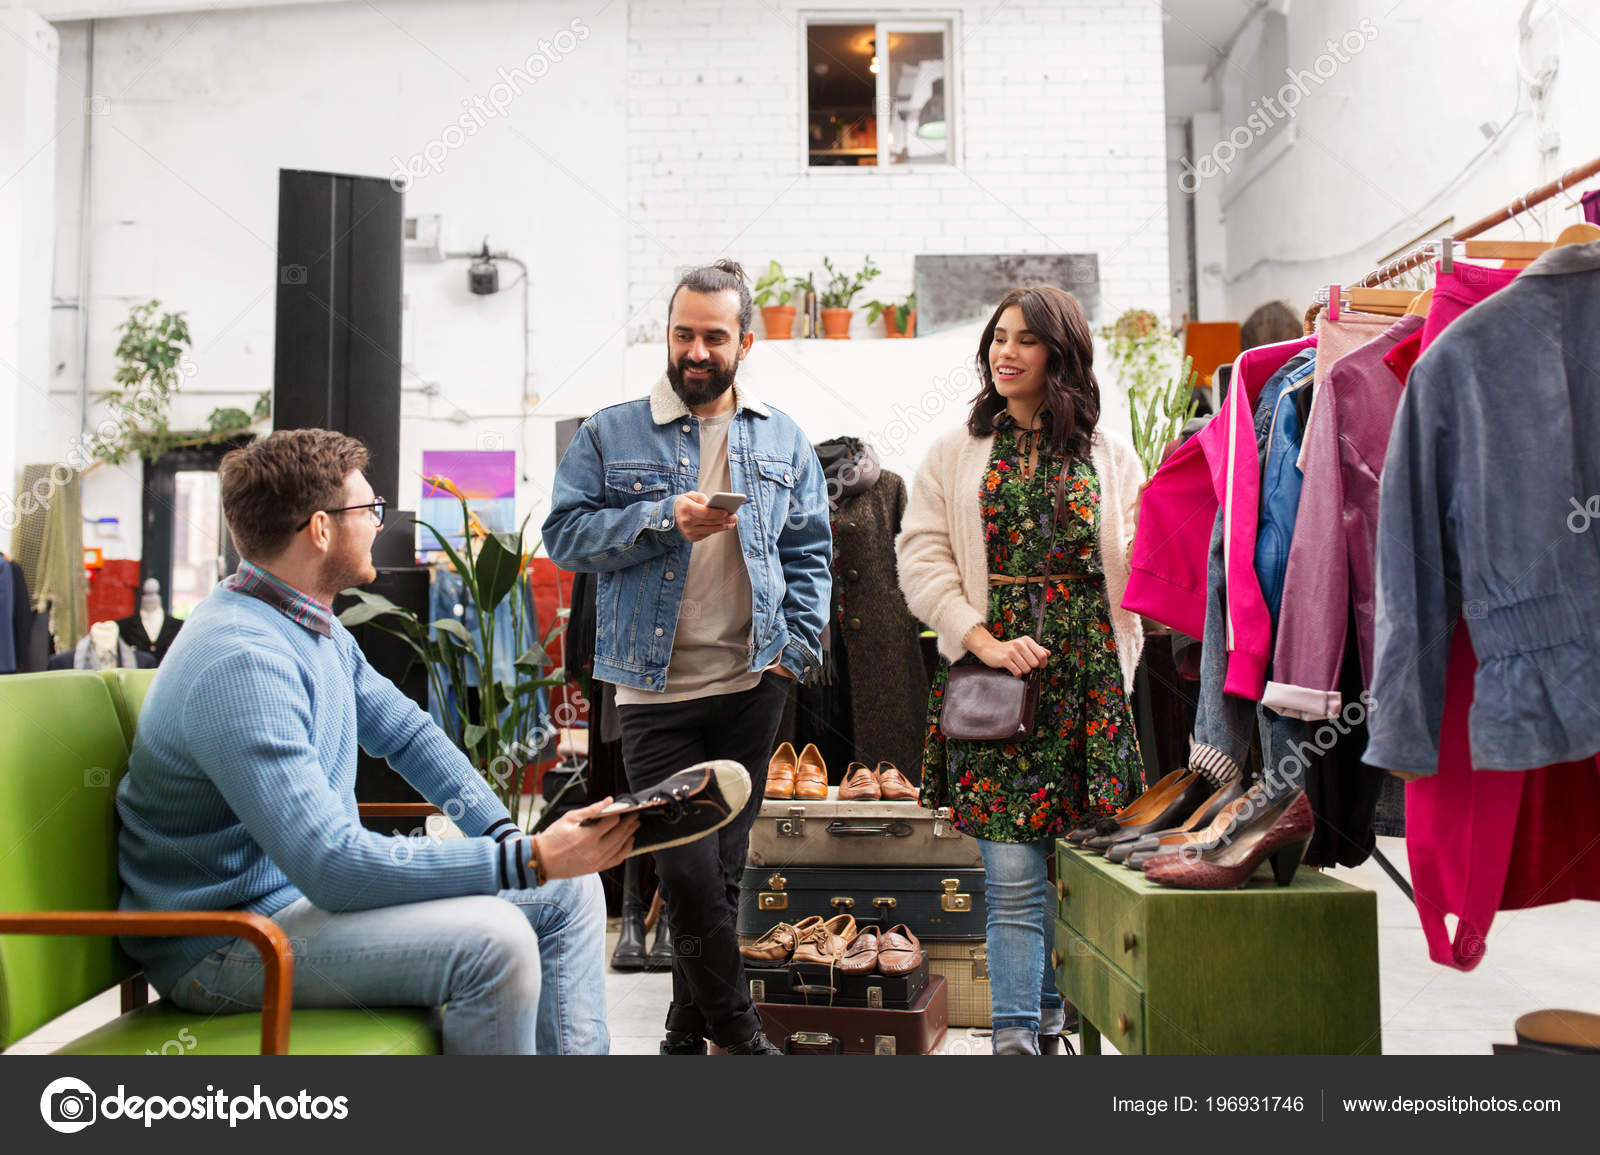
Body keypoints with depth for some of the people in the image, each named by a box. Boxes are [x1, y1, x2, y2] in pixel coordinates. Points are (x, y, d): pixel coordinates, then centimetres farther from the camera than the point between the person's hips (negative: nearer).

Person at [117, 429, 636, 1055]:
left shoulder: (315, 626, 6)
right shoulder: (240, 662, -27)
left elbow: (405, 730, 15)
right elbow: (333, 866, -33)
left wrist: (506, 833, 1)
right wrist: (528, 860, -32)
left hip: (316, 880, 10)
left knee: (568, 889, 3)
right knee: (490, 938, -31)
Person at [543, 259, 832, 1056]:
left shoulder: (783, 442, 10)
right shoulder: (609, 435, 3)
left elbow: (810, 552, 13)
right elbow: (565, 533, -2)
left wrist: (798, 644, 0)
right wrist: (663, 520, -15)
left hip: (752, 687, 3)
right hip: (655, 690, -2)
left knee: (721, 867, 11)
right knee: (688, 871, -3)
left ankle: (688, 1032, 27)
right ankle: (739, 1034, 15)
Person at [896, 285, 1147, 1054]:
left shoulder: (1110, 456, 11)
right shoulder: (955, 454, 8)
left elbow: (1134, 573, 14)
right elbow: (921, 560, 0)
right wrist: (985, 641, -10)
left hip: (1087, 676, 2)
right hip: (990, 673, -1)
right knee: (1012, 873, -5)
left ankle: (1054, 1010, 24)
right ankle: (1016, 1034, 4)